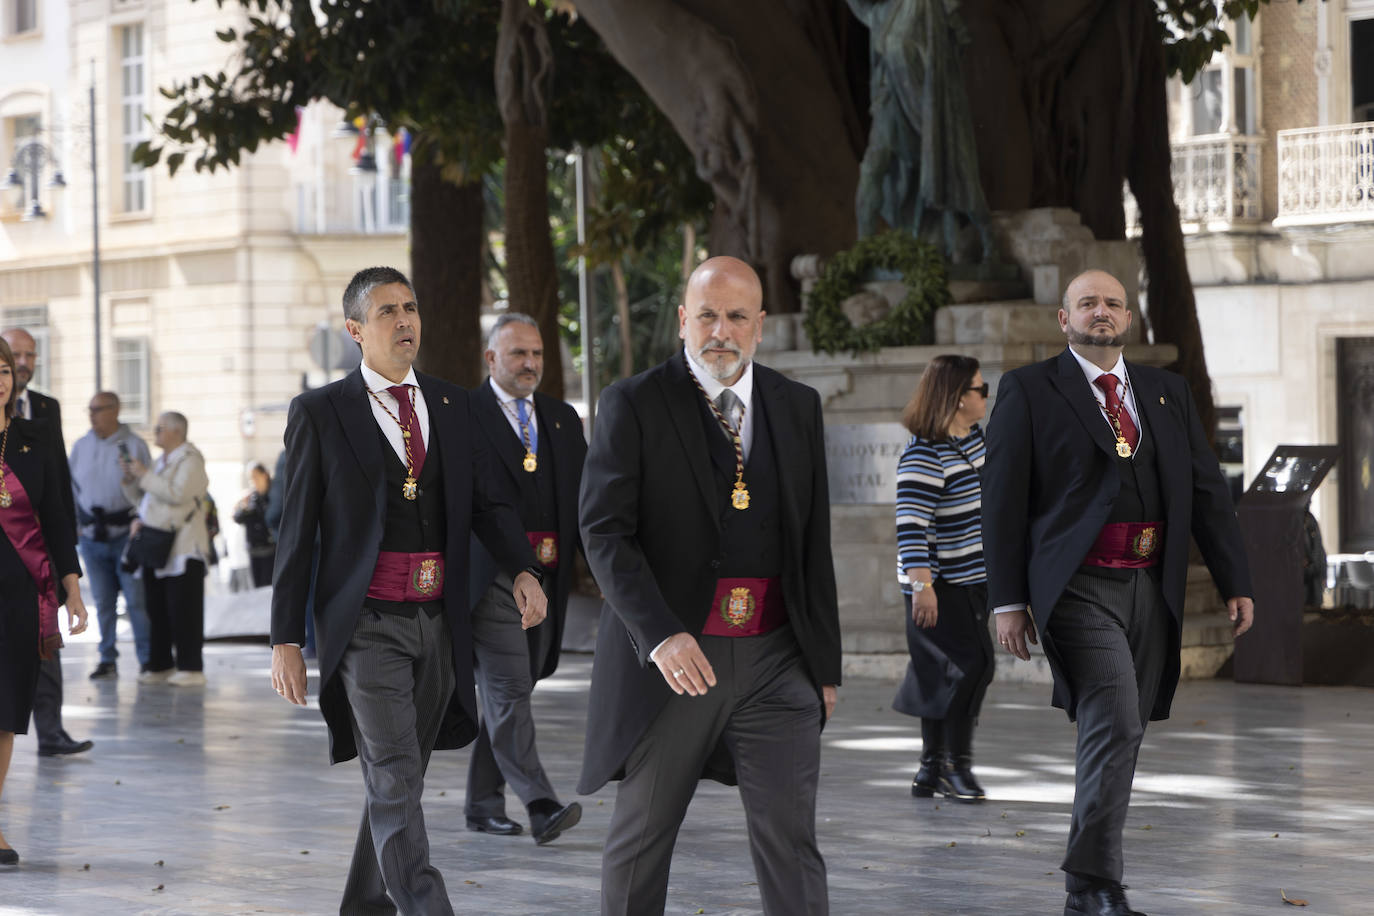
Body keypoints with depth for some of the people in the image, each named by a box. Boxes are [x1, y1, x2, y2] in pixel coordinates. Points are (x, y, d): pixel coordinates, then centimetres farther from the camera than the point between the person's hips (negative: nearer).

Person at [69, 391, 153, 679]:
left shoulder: (134, 445, -2)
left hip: (126, 534, -4)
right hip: (92, 537, 4)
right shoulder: (80, 446, 10)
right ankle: (107, 660, 13)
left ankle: (148, 659, 2)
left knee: (136, 599, -4)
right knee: (103, 603, 6)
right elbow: (72, 487, 17)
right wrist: (76, 524, 11)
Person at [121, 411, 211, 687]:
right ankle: (161, 665, 14)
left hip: (183, 548, -9)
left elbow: (178, 494, -21)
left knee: (183, 610, -9)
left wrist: (145, 475, -14)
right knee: (157, 609, 8)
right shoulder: (162, 462, 20)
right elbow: (141, 497, 26)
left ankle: (191, 668, -8)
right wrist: (131, 479, 7)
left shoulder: (190, 460, -6)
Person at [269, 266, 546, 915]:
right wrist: (286, 641, -4)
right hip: (367, 626, -5)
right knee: (394, 785, -13)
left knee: (398, 782, 13)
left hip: (438, 622, 5)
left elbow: (487, 502, 10)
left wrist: (523, 571, -9)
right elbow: (296, 533, -1)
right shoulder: (319, 413, -1)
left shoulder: (453, 407, 11)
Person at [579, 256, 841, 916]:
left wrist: (825, 663, 13)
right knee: (639, 839, 8)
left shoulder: (798, 408, 10)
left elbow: (814, 543, 14)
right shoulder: (633, 405, -3)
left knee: (789, 841, -2)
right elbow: (604, 531, -11)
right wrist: (661, 635, -25)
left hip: (774, 661, 2)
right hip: (669, 659, -2)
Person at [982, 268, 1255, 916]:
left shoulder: (1167, 393, 16)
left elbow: (1206, 491, 15)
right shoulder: (1029, 391, 2)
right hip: (1078, 588, -5)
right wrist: (1008, 600, -7)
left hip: (1151, 589, 5)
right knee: (1115, 724, -18)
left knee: (1120, 736, 8)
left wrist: (1235, 583, 8)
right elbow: (1003, 499, -1)